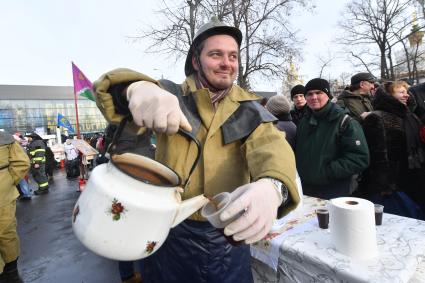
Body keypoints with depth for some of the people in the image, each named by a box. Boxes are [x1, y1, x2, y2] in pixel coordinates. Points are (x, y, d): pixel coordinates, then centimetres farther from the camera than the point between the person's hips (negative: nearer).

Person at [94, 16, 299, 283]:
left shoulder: (250, 110, -1)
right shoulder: (172, 95, -3)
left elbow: (273, 146, -19)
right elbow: (107, 89, -13)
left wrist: (272, 185, -43)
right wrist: (136, 88, -38)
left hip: (228, 238, 1)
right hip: (169, 233, 0)